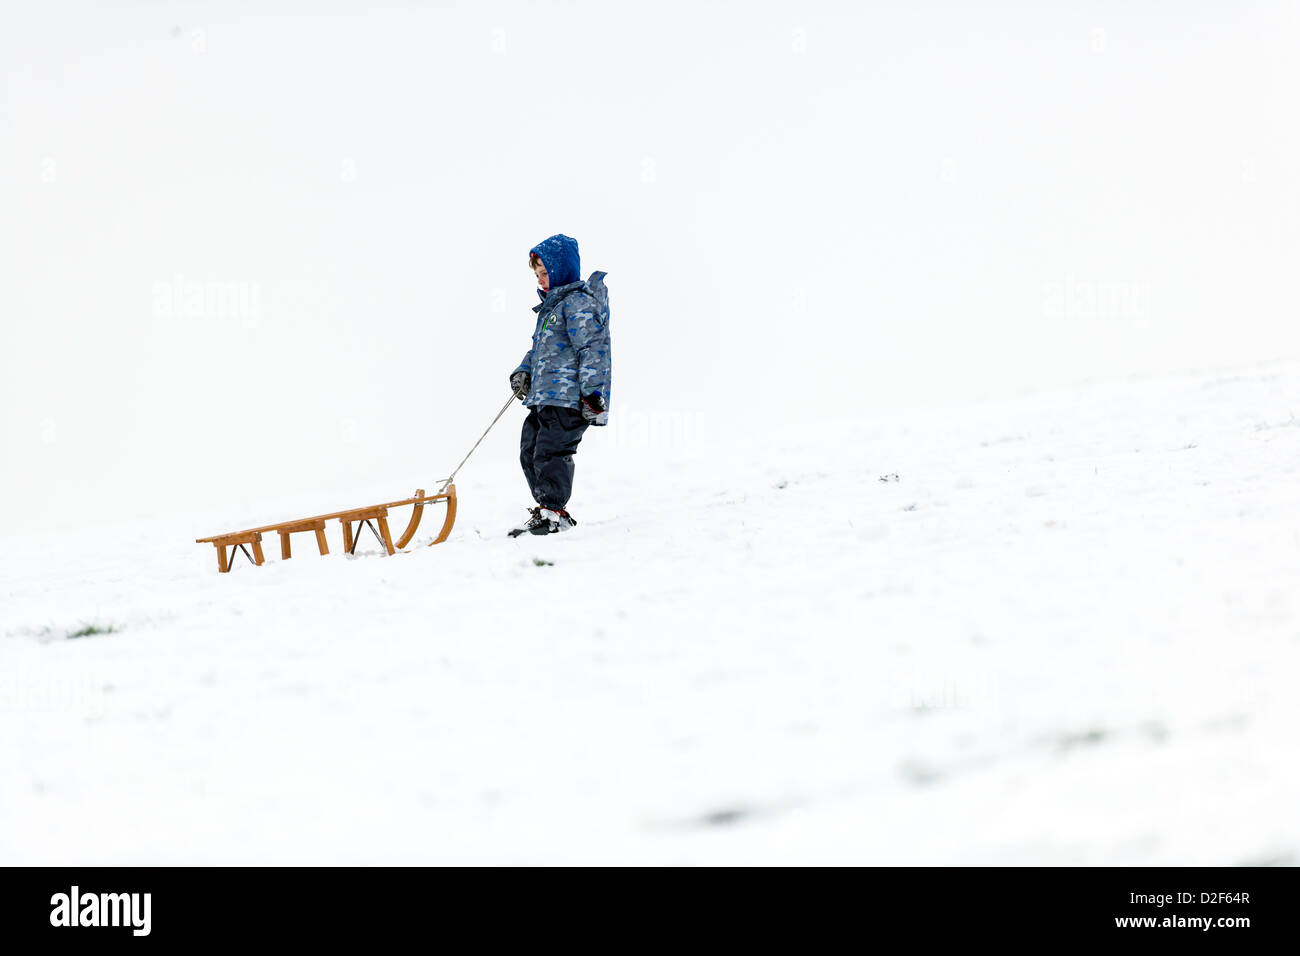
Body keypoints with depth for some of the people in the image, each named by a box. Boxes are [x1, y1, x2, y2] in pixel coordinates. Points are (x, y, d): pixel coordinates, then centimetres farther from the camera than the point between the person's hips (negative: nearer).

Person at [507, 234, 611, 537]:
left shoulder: (578, 301, -9)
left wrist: (592, 392, -23)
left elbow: (592, 347, -17)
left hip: (570, 397, -10)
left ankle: (552, 514, -9)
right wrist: (524, 372, 14)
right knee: (530, 452, 9)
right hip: (544, 396, 10)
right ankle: (547, 509, 16)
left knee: (549, 451, -14)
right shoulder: (552, 304, 22)